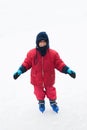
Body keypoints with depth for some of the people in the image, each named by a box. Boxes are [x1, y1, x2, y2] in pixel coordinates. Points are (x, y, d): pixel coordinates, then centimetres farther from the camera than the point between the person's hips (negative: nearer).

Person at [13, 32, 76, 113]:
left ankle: (53, 102, 50)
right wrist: (19, 72, -17)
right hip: (37, 80, 0)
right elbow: (26, 64, -7)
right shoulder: (31, 53, -16)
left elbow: (60, 64, -11)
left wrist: (68, 71, -21)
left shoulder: (53, 54, -17)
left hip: (49, 79, 0)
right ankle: (41, 102, 51)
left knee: (50, 91, 22)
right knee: (39, 91, 22)